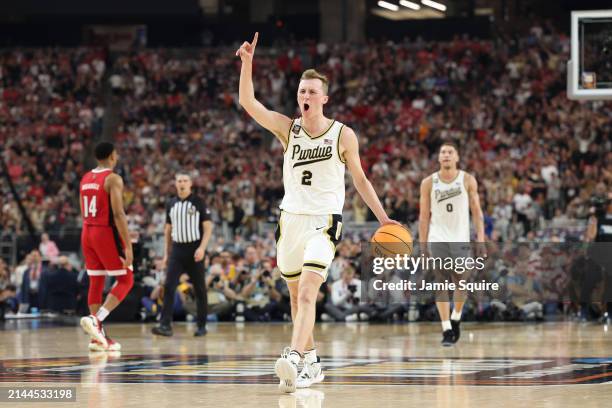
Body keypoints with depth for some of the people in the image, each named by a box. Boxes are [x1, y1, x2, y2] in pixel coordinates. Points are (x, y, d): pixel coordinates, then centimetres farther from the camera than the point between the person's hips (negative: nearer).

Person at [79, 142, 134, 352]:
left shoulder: (85, 179, 12)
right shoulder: (113, 179, -12)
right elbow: (118, 214, -19)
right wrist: (128, 246, -19)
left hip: (87, 232, 8)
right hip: (107, 233, -8)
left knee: (96, 282, 11)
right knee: (125, 280, 1)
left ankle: (98, 336, 9)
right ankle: (95, 319, -16)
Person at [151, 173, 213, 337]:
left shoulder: (198, 202, -4)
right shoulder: (171, 204, 9)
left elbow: (208, 227, -6)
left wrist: (202, 248, -18)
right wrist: (166, 253, 12)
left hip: (194, 250, -3)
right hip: (177, 250, 3)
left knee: (199, 289, 4)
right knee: (169, 287, -10)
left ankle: (202, 326, 13)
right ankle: (166, 325, -14)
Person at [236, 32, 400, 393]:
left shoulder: (343, 136, -2)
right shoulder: (287, 128, 3)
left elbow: (360, 179, 9)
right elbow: (247, 102, -9)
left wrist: (382, 217, 3)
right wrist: (247, 63, -22)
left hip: (325, 220, -4)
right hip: (291, 218, 4)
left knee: (307, 293, -21)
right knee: (296, 295, 12)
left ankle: (293, 358, -37)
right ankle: (312, 362, 27)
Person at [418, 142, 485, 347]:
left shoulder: (468, 180, 0)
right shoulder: (428, 183, 1)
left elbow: (476, 211, 1)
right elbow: (424, 216, 5)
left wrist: (481, 240, -8)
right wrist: (422, 246, 2)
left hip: (461, 238, 0)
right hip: (438, 238, 0)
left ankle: (455, 318, 26)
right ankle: (446, 330, -8)